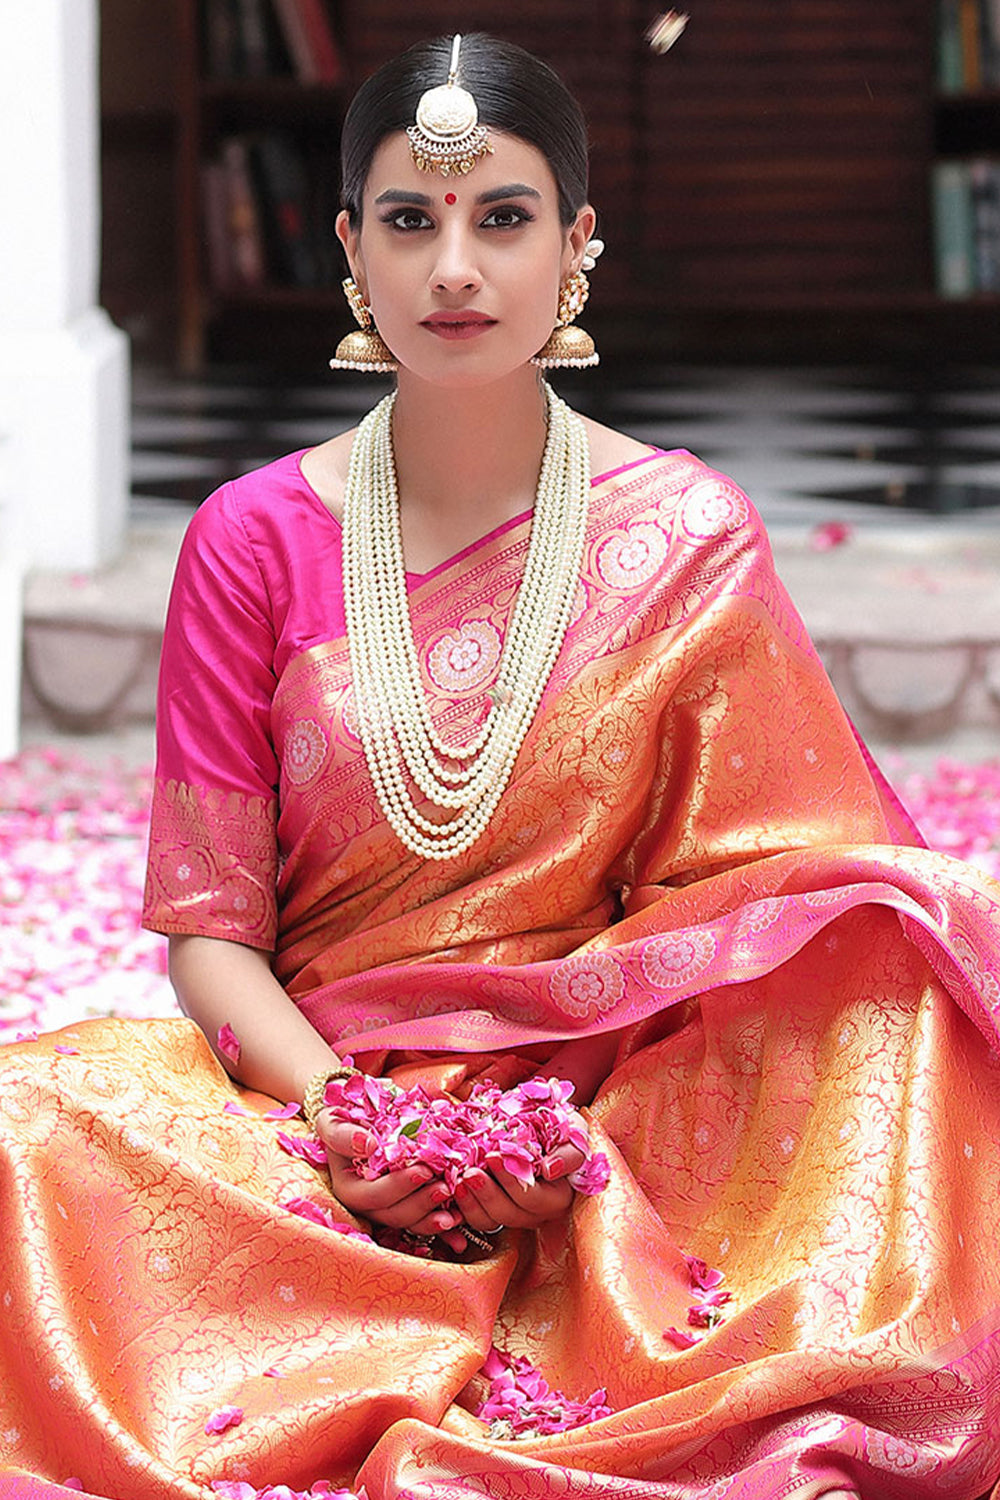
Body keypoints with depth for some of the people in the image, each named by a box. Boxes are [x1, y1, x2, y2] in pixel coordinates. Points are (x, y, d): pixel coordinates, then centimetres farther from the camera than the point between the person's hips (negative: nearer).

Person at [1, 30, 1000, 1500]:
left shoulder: (688, 538, 2)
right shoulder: (253, 540, 3)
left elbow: (745, 896, -1)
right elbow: (208, 921, 1)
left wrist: (590, 1117, -19)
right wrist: (333, 1107, -19)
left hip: (613, 1096, 0)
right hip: (305, 1088, 1)